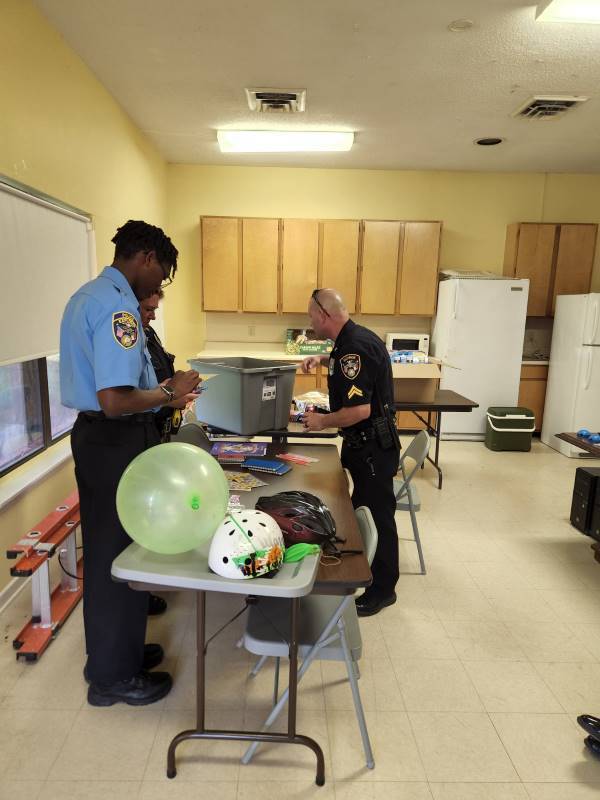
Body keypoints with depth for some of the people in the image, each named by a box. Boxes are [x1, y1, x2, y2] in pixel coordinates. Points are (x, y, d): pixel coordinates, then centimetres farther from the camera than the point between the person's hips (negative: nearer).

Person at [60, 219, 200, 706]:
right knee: (122, 553, 4)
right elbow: (115, 400, -28)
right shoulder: (117, 306, -20)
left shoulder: (87, 296, 13)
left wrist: (160, 393, 13)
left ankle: (113, 649, 38)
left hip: (95, 434, 10)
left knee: (104, 549, 20)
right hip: (119, 442, -10)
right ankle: (115, 675, 23)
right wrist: (169, 394, -12)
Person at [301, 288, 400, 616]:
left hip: (373, 447, -10)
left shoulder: (355, 347, -25)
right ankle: (364, 573, 39)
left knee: (377, 515, 3)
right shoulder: (353, 338, 6)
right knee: (362, 509, 21)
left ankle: (382, 590, 19)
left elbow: (359, 410, -30)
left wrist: (322, 421, -15)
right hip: (364, 443, 10)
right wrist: (323, 359, 15)